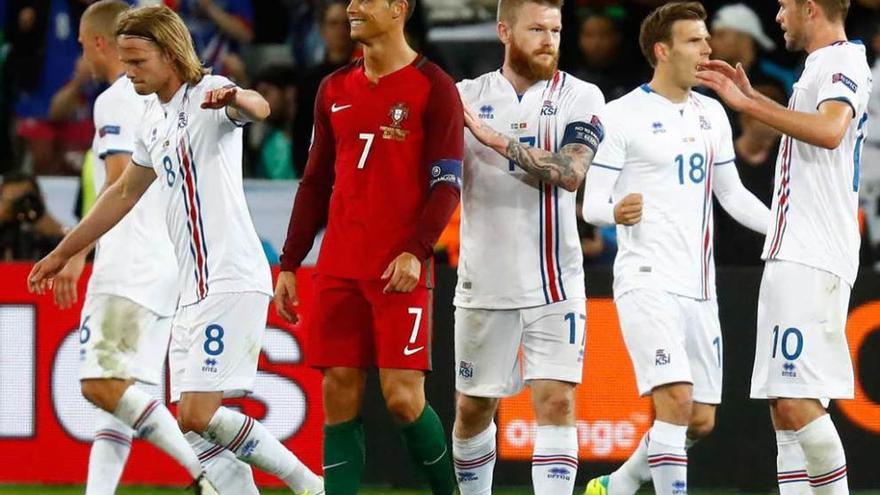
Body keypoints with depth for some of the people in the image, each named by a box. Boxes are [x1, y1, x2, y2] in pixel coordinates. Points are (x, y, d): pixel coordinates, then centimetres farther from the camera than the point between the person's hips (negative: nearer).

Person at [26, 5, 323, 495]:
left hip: (232, 282, -9)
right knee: (192, 417, 2)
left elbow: (258, 107, -32)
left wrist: (236, 99, -57)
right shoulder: (154, 119, 18)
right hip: (194, 289, 9)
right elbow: (125, 192, 33)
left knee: (198, 413, -16)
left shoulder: (208, 92, -8)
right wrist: (62, 253, 39)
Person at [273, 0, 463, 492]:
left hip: (401, 271, -5)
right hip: (338, 268, 5)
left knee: (403, 397, -10)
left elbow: (446, 186, -7)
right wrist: (289, 265, 14)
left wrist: (416, 251, -20)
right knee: (339, 398, 1)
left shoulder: (434, 88, -2)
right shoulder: (335, 90, 15)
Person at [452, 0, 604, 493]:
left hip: (555, 283, -2)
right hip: (484, 282, 2)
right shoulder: (467, 96, 5)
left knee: (557, 401, -12)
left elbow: (571, 172, -17)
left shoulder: (580, 97, -1)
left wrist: (494, 138, -21)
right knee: (474, 408, 11)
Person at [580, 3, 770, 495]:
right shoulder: (624, 115, -6)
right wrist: (616, 211, -30)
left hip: (700, 287, 7)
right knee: (676, 399, -22)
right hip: (648, 282, -7)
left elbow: (732, 195, 23)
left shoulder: (712, 114, 13)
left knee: (701, 421, 8)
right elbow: (592, 203, -7)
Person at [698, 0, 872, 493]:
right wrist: (753, 97, 33)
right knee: (785, 407, 7)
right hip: (792, 255, 10)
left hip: (813, 261, -10)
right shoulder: (823, 67, 20)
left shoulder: (842, 63, -11)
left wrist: (749, 105, -26)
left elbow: (829, 129, -31)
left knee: (797, 401, -17)